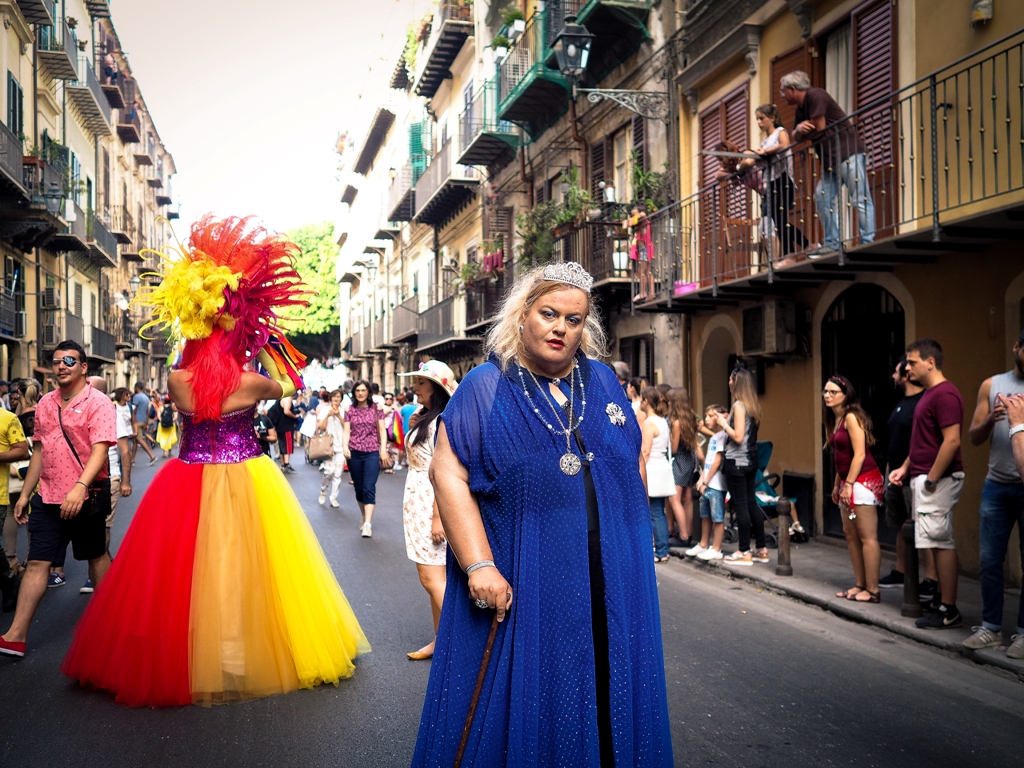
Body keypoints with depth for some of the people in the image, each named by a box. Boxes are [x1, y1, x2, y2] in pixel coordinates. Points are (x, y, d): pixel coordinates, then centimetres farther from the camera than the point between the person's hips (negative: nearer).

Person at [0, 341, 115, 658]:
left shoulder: (98, 403, -10)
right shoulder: (45, 403, 10)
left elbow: (100, 450, -20)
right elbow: (39, 451, 17)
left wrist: (80, 488, -33)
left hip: (86, 497, -5)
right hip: (48, 497, 5)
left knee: (95, 556, 11)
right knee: (37, 562, 2)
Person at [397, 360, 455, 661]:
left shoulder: (439, 422, -16)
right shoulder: (426, 418, 13)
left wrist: (438, 517, -23)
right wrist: (414, 427, 6)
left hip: (429, 504, -10)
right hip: (417, 501, 10)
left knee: (432, 577, -9)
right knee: (433, 576, 12)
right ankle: (440, 640, 19)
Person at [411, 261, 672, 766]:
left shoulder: (602, 380, 10)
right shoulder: (486, 388, -3)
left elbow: (634, 464, 16)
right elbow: (447, 473, -12)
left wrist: (636, 548, 11)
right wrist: (479, 565, -21)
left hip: (611, 586, 4)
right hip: (522, 584, -4)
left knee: (604, 695, 13)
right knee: (526, 699, 6)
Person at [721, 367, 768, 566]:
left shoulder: (739, 405, -15)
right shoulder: (753, 405, 11)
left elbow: (738, 437, -20)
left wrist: (724, 424, -7)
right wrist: (728, 422, 16)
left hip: (736, 461, -9)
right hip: (750, 460, 9)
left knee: (740, 506, -3)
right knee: (751, 503, 13)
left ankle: (744, 552, 2)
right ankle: (761, 549, 18)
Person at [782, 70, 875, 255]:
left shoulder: (815, 95, -9)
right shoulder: (800, 108, 19)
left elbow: (819, 129, -14)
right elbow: (796, 137, 17)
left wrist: (804, 131, 6)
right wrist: (799, 129, -6)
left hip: (848, 152, -10)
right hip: (829, 159, 10)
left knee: (860, 199, -10)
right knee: (822, 196, 6)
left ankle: (868, 242, -13)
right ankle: (832, 244, 7)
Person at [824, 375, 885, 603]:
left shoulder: (851, 417, -12)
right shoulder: (835, 419, 14)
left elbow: (859, 454, -16)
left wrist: (849, 484, -17)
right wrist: (837, 484, 17)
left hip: (863, 481, -10)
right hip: (849, 482, 10)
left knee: (867, 537, -8)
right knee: (851, 534, 12)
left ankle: (872, 590, -5)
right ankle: (860, 585, 19)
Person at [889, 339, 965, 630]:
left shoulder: (945, 394, -17)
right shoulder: (929, 394, 16)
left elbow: (952, 441, -23)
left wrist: (932, 479, -20)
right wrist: (905, 467, 15)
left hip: (938, 480, -10)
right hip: (925, 477, 10)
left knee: (940, 542, -6)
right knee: (939, 541, 14)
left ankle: (948, 611, -1)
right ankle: (942, 598, 21)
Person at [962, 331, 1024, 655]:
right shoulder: (992, 385, 8)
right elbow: (973, 437, 6)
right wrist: (990, 419, -14)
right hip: (996, 486, 2)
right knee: (990, 560, 4)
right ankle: (991, 627, 14)